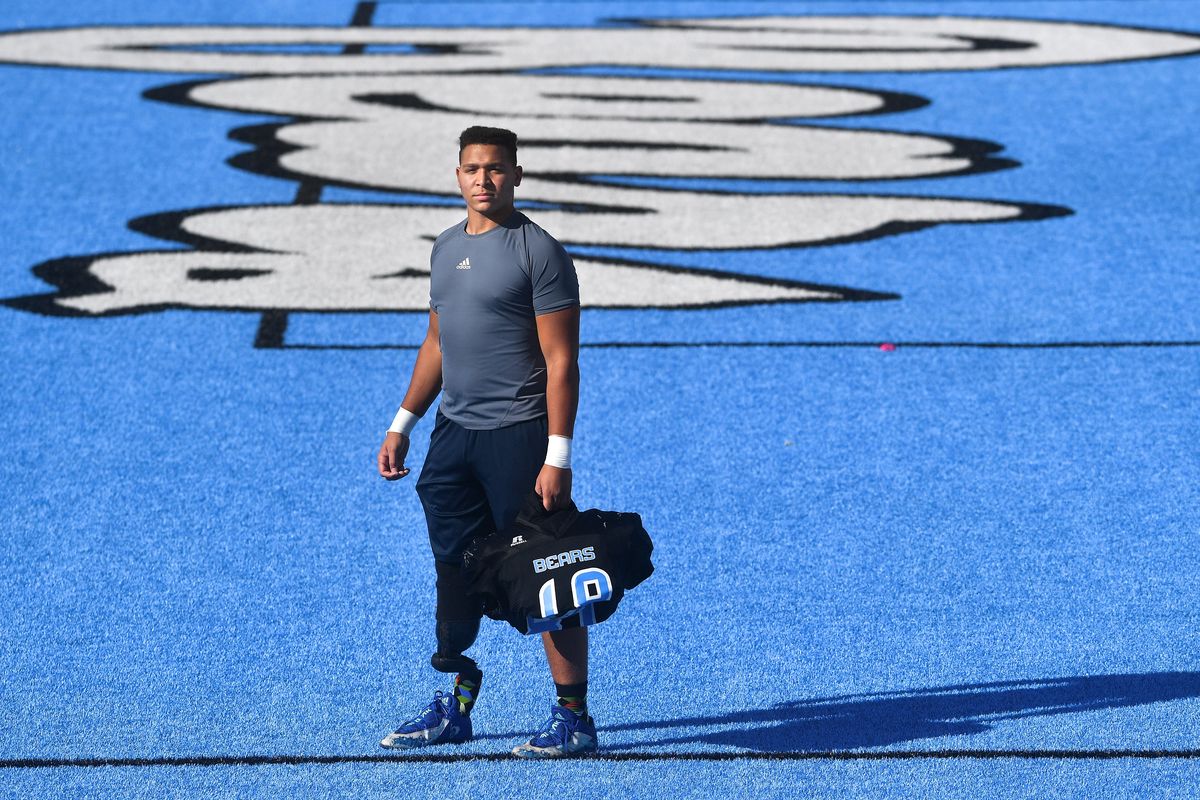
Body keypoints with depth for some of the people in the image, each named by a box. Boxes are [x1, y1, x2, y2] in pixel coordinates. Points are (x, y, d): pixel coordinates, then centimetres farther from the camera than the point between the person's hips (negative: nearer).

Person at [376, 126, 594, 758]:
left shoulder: (538, 251, -10)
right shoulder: (446, 248, 13)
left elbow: (561, 361, -13)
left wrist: (557, 457, -18)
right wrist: (402, 425, 19)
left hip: (519, 437, -7)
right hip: (453, 433, 7)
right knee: (455, 572, 11)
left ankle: (574, 718, 1)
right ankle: (455, 704, 22)